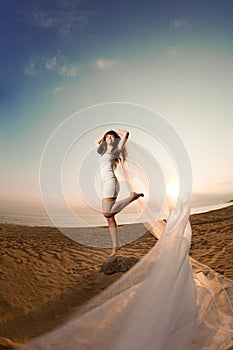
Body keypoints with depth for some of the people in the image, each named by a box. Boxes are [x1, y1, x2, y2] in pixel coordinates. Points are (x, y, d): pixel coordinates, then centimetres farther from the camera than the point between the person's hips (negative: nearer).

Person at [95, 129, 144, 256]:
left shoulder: (116, 150, 6)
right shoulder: (103, 151, 25)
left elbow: (126, 133, -2)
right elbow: (96, 141, 42)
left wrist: (118, 131, 17)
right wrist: (105, 134, 33)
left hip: (110, 182, -7)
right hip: (104, 184, 7)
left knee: (107, 214, -18)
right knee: (110, 217, 1)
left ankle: (132, 196, -5)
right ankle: (115, 246, 3)